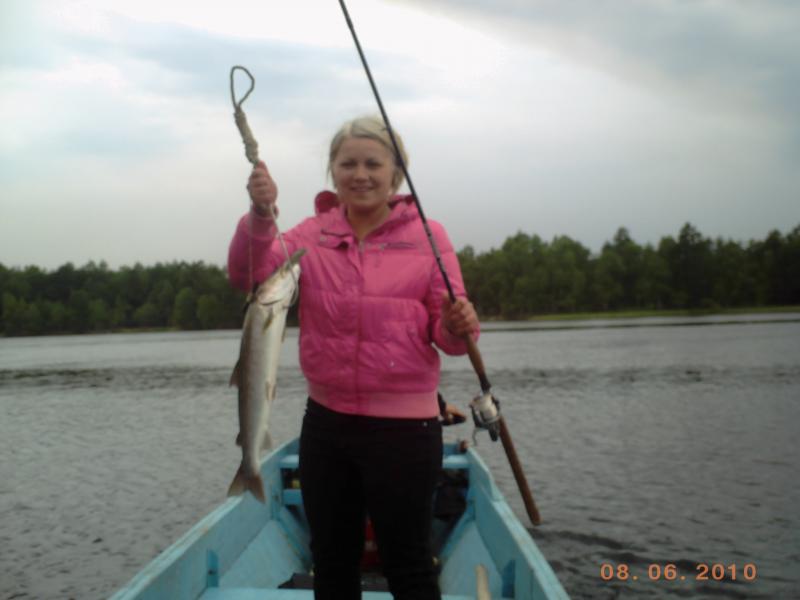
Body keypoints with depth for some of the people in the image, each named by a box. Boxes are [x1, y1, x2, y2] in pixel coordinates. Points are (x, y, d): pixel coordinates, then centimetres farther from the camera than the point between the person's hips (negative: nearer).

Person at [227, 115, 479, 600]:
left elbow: (446, 334, -4)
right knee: (331, 561, 20)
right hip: (326, 422, 4)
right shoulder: (313, 235, 4)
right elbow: (250, 274, -13)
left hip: (403, 428, -3)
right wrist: (260, 215, -30)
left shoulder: (426, 237, -3)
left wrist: (457, 327, -27)